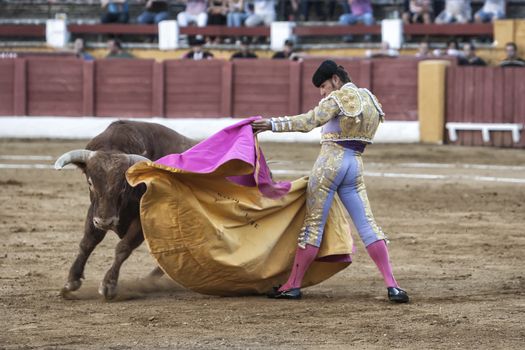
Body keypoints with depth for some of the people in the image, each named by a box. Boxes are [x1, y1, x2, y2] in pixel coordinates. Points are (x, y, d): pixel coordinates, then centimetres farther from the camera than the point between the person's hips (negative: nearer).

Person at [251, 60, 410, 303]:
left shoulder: (339, 98, -9)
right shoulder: (368, 99, 15)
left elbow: (308, 121, -18)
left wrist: (272, 124, -19)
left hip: (330, 161, -6)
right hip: (355, 165, 6)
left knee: (313, 224, 0)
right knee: (367, 224, 3)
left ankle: (293, 285, 6)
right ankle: (392, 286, -7)